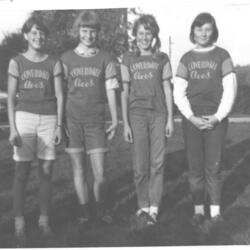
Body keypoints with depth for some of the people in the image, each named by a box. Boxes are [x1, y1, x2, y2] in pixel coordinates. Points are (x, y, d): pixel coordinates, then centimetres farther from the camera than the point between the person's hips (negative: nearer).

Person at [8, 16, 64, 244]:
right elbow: (11, 98, 3)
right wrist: (13, 128, -4)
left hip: (48, 119, 1)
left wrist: (59, 126, 0)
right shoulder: (16, 62, 5)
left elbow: (59, 96, 6)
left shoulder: (54, 63, 6)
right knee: (22, 172, -2)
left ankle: (44, 219, 15)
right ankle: (19, 222, 5)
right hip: (24, 118, -1)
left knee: (46, 171, 3)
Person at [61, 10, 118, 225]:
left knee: (99, 173, -5)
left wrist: (115, 121, 4)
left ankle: (102, 209, 12)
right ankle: (84, 210, 16)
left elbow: (110, 91, 6)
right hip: (72, 120, 1)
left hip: (95, 121, -1)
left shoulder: (105, 59, 6)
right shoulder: (67, 58, 6)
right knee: (78, 169, 5)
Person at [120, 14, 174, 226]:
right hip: (137, 114, 0)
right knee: (140, 165, 1)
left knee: (157, 162, -3)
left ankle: (154, 208, 2)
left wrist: (170, 119, 1)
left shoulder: (162, 59, 6)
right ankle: (143, 206, 13)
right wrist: (125, 123, 1)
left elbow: (167, 90, 6)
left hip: (159, 114, 0)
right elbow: (125, 92, 5)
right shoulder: (128, 60, 5)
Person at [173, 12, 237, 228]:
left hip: (216, 119, -2)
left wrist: (217, 117, -10)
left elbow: (230, 90, -1)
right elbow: (178, 93, 4)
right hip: (192, 119, 2)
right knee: (195, 166, 2)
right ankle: (199, 210, 10)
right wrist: (191, 117, -8)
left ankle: (215, 212, 3)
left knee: (213, 167, -3)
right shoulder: (186, 59, 9)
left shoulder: (222, 56, 4)